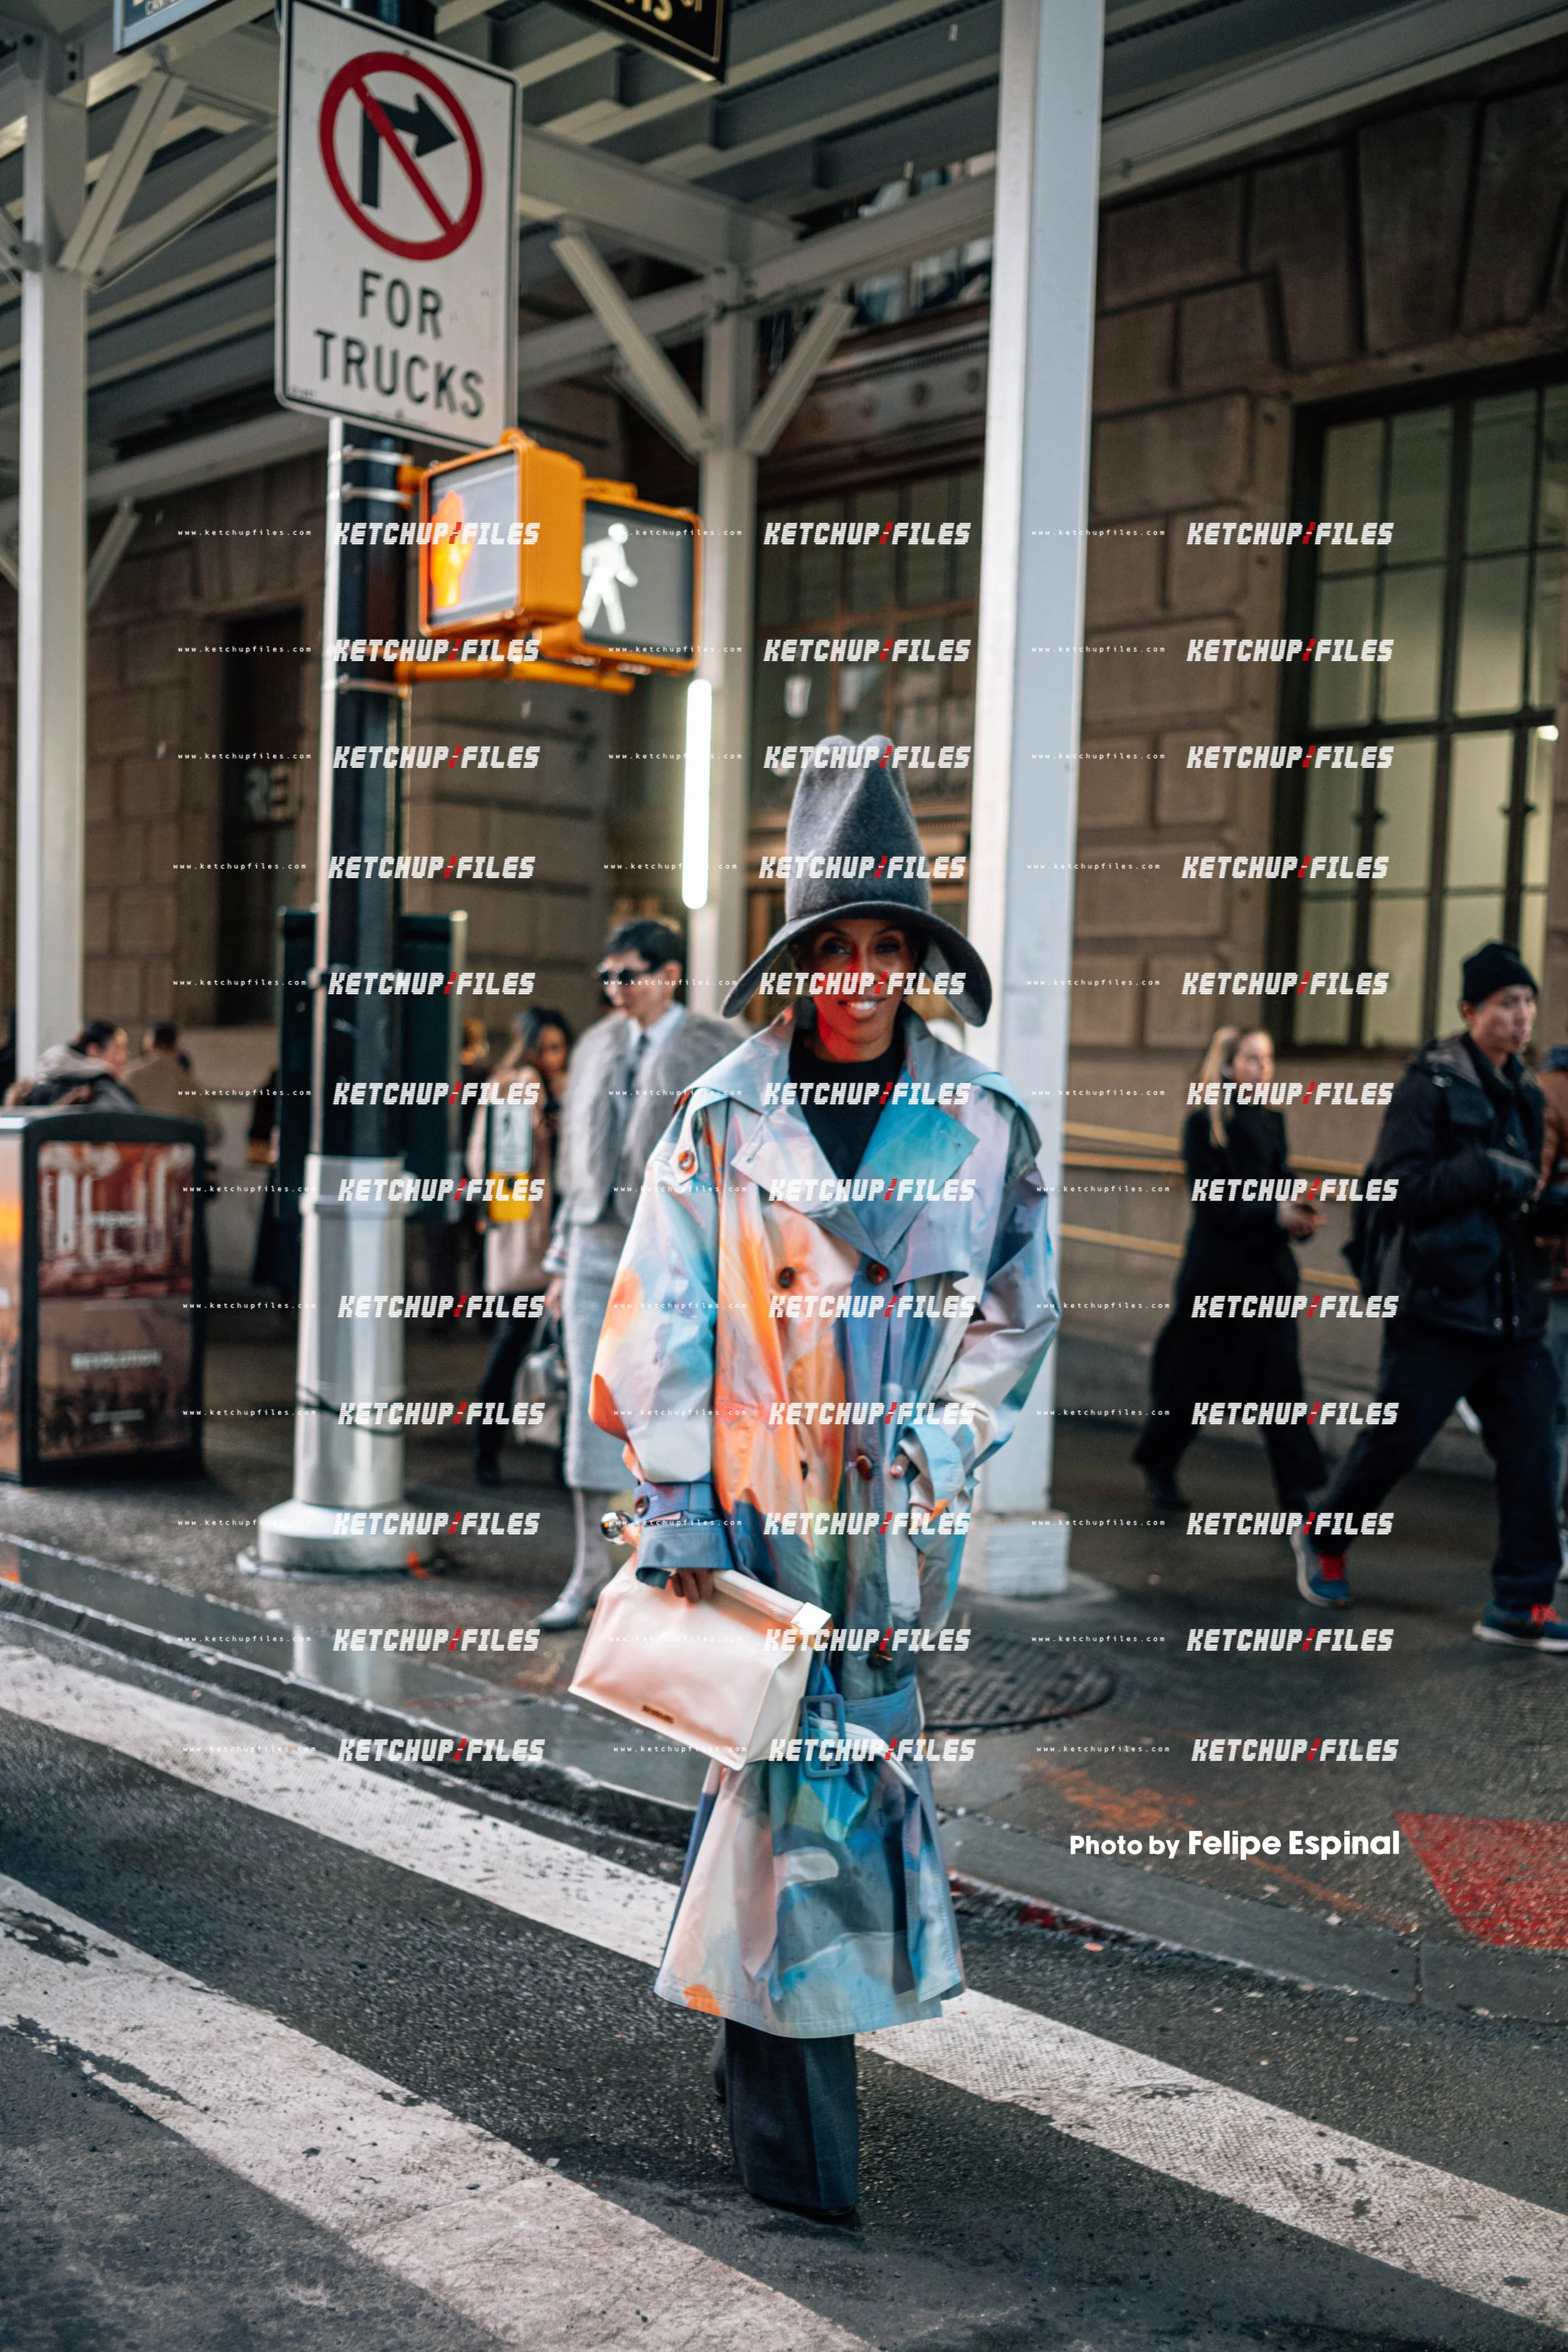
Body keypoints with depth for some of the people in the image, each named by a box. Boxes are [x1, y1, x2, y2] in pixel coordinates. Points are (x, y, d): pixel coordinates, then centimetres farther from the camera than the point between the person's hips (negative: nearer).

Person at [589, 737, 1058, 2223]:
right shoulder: (722, 1117, -3)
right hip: (757, 1500, -2)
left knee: (863, 1741, 10)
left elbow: (1016, 1309, 12)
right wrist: (677, 1505, -6)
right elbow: (655, 1319, -2)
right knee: (795, 1759, -3)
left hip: (898, 1507, 3)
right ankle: (798, 2139, 10)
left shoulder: (981, 1124, 3)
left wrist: (943, 1439, -2)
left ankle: (742, 2016, 36)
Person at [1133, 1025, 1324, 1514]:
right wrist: (1274, 1213, -22)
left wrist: (1299, 1216, -9)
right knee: (1191, 1377, 7)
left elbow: (1281, 1185, 12)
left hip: (1269, 1270, 4)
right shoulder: (1204, 1125, -5)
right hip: (1216, 1269, -4)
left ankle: (1296, 1492, -2)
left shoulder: (1272, 1123, 10)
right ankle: (1158, 1468, 28)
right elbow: (1212, 1201, -12)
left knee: (1280, 1378, -3)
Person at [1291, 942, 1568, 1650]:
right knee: (1394, 1440, 2)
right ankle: (1322, 1539, 26)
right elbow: (1395, 1187, -16)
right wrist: (1487, 1174, -20)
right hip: (1439, 1302, -7)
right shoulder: (1431, 1085, -7)